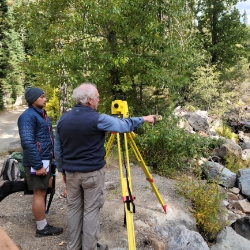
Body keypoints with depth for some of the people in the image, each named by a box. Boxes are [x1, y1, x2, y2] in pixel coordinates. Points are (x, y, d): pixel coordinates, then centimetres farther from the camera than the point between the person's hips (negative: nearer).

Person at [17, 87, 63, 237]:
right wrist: (38, 165, -25)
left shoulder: (42, 115, 14)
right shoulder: (28, 116, -16)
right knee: (39, 193, -1)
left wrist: (50, 161, 16)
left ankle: (43, 224, 28)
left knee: (43, 192, 16)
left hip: (46, 160, 10)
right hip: (37, 162, -9)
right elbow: (27, 142, -24)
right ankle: (42, 228, 11)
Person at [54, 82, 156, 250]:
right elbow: (124, 125, -6)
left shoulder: (62, 120, 1)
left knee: (73, 208, 15)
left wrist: (63, 170, 19)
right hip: (92, 173, -5)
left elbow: (57, 151, 8)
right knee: (91, 210, 6)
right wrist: (144, 119, 9)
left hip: (71, 172, 6)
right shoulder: (97, 119, -17)